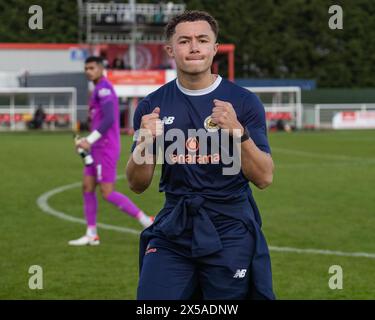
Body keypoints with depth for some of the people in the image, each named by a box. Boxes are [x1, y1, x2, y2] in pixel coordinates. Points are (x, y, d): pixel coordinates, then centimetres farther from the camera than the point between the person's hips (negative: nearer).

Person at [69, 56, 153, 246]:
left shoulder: (103, 88, -13)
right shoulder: (102, 89, 19)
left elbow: (109, 119, -24)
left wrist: (89, 140, -21)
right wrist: (87, 141, 20)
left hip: (105, 149, -10)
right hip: (98, 148, 10)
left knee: (107, 193, -9)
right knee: (87, 187, 7)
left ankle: (147, 222, -5)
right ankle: (91, 234, 9)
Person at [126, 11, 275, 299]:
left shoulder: (244, 102, -3)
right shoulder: (152, 106, 3)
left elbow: (264, 178, -8)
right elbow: (137, 185, 4)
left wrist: (238, 132, -23)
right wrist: (144, 143, -15)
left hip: (231, 230, -2)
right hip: (172, 230, 2)